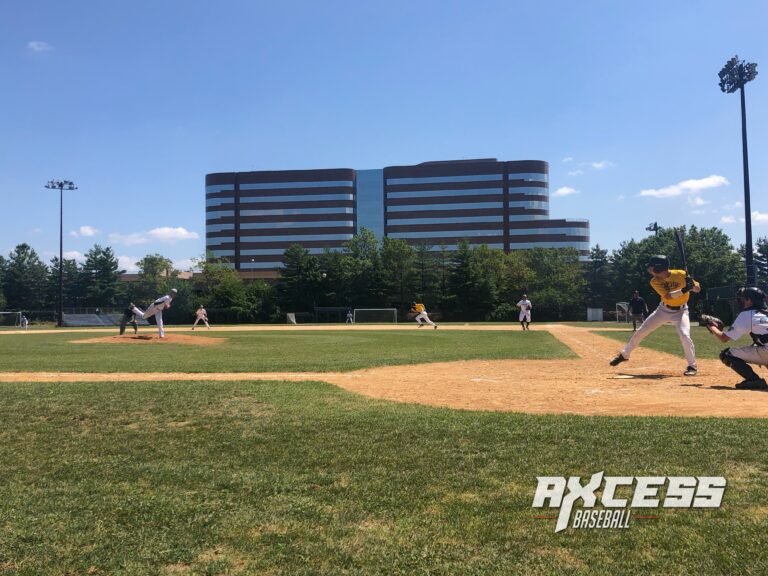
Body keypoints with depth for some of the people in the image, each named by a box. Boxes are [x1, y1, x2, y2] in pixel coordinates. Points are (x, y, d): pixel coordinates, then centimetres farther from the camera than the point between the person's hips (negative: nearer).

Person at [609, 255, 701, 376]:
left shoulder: (681, 275, -21)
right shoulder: (655, 281, -17)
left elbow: (698, 289, -14)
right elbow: (667, 296, -31)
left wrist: (691, 284, -36)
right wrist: (683, 290, -45)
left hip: (680, 311, -3)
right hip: (663, 309, 3)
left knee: (684, 335, -26)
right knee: (640, 332, 4)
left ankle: (692, 366, -8)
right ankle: (624, 355, 25)